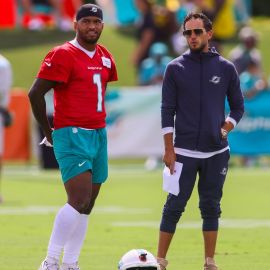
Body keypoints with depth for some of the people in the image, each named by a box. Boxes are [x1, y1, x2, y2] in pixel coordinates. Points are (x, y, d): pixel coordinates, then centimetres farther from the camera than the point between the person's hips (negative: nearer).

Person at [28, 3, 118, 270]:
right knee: (79, 200, -18)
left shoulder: (105, 57, 13)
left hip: (98, 135, 8)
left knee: (86, 206, 7)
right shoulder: (63, 55, -10)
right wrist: (49, 132, -4)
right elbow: (35, 93, -12)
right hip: (72, 136, -8)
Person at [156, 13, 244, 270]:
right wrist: (169, 149, -5)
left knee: (211, 207, 7)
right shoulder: (175, 68, 0)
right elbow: (167, 111, 0)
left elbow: (238, 106, 12)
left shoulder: (226, 68, 3)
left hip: (216, 152, 2)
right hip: (184, 152, -2)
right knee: (174, 207, -2)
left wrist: (224, 130, -4)